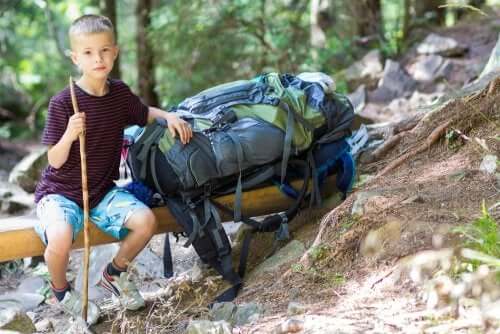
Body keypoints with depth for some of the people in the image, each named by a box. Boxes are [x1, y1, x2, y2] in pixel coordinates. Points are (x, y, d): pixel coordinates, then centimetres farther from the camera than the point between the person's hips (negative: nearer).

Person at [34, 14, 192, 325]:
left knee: (145, 220, -18)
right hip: (60, 192, -5)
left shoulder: (120, 93, 0)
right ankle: (61, 290, 3)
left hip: (103, 191, 5)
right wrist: (69, 135, -36)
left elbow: (145, 113, 21)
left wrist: (169, 116, 0)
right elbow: (55, 161, -16)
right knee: (60, 240, -33)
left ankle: (115, 273, 13)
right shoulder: (63, 102, -17)